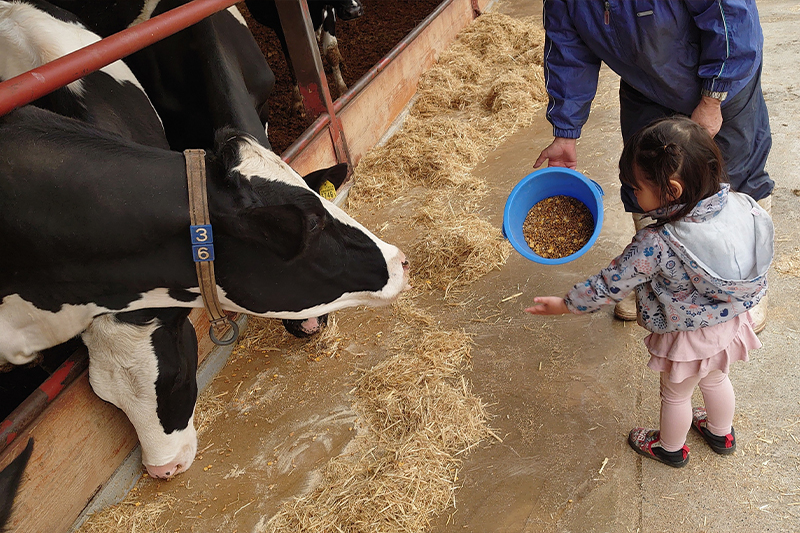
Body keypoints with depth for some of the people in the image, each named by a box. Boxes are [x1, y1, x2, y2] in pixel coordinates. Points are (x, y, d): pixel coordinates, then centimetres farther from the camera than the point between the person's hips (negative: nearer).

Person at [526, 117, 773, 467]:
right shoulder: (743, 206, -20)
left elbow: (610, 286, -25)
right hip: (732, 322, 6)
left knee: (675, 394, 23)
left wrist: (565, 305, -11)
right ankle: (721, 433, 60)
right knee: (715, 378, 33)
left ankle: (671, 448, 50)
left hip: (687, 338, -6)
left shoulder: (656, 245, -37)